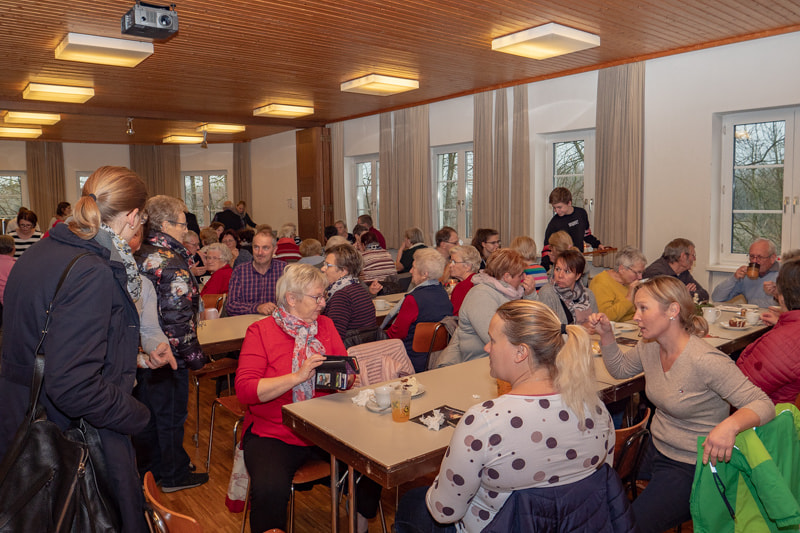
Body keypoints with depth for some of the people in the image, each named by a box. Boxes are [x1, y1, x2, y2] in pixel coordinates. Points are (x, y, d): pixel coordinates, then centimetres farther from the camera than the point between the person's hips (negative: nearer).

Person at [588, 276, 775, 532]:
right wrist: (606, 334, 0)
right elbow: (619, 369, 16)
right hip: (656, 450, 7)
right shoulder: (649, 348, -3)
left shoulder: (706, 362, -26)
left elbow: (764, 404, -24)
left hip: (690, 468, -7)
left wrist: (731, 424, -44)